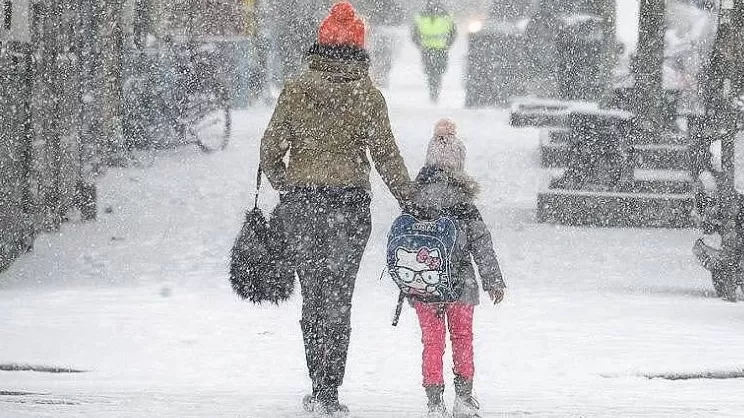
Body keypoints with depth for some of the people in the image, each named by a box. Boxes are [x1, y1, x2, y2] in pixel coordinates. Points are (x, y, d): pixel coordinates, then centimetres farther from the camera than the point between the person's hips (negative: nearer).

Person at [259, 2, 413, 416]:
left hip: (299, 200, 2)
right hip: (349, 202, -2)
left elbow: (271, 150, 0)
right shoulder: (368, 95, -6)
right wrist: (411, 202, 2)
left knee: (313, 295, 13)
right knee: (338, 298, 4)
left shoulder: (295, 90, -1)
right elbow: (386, 155, -6)